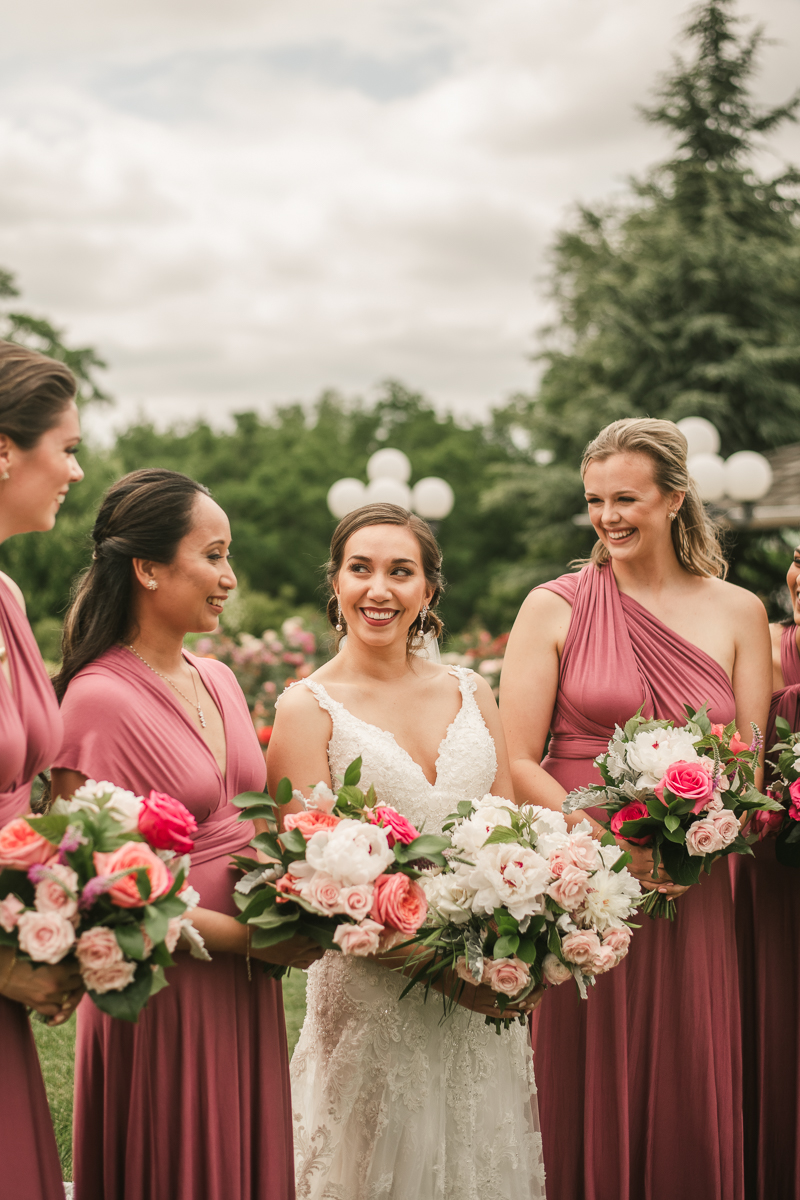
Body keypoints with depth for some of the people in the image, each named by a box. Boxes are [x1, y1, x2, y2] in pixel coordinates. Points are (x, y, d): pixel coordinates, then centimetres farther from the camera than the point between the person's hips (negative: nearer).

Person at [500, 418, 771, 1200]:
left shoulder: (737, 613, 7)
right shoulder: (554, 608, 1)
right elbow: (517, 762, -4)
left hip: (693, 894, 2)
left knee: (691, 1097, 7)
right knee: (588, 1095, 4)